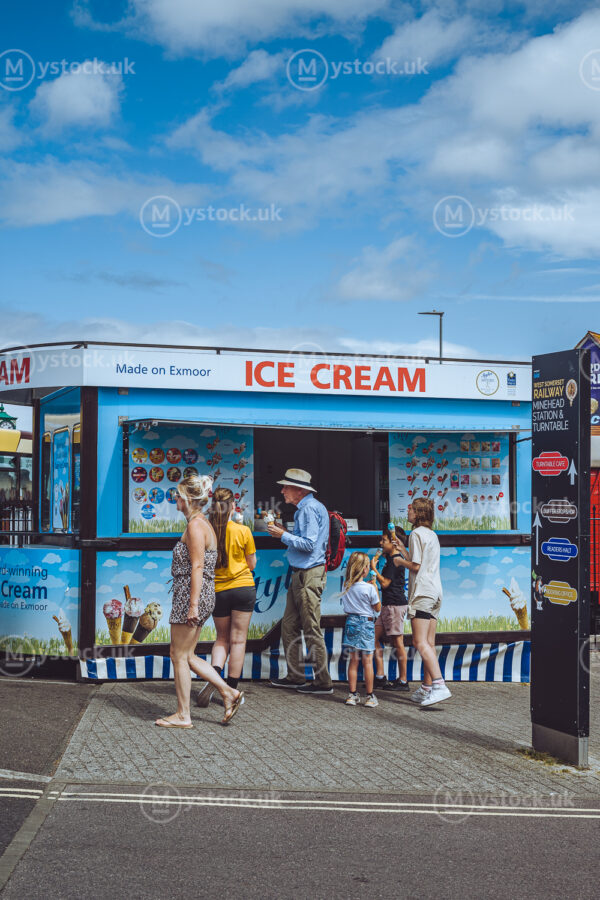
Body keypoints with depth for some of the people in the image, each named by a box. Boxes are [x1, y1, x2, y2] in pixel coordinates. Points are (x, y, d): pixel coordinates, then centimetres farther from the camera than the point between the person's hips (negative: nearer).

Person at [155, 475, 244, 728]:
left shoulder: (195, 525, -14)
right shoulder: (203, 523, 16)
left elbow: (197, 567, -20)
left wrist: (193, 604, -21)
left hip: (191, 594, -10)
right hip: (202, 596, 10)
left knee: (179, 656, 0)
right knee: (187, 656, 14)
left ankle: (183, 715, 8)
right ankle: (229, 693, 12)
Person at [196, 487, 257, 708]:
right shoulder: (243, 531, -9)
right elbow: (252, 565, 0)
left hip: (218, 590, 2)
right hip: (244, 588, -2)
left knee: (222, 638, 16)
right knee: (238, 640, 6)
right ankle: (231, 691, 9)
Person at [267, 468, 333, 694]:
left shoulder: (309, 509, -14)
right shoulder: (306, 508, 18)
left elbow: (309, 544, -21)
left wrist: (283, 535, -12)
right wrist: (284, 535, 14)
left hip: (309, 575, -11)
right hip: (301, 574, 11)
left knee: (312, 630, -6)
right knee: (289, 626, 13)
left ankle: (323, 682, 0)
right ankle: (295, 676, 21)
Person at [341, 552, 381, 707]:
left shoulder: (346, 586, -2)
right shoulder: (369, 588, -15)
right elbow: (378, 608, -4)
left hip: (351, 622, 4)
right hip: (366, 624, -4)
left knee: (353, 660, 10)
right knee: (367, 661, 2)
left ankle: (352, 695, 12)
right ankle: (370, 696, 7)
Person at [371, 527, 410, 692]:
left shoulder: (395, 560, -13)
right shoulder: (392, 559, 16)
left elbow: (385, 583, -16)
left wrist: (374, 568, -7)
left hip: (395, 605, -11)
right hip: (388, 605, 11)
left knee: (397, 642, -5)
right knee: (375, 637, 8)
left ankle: (403, 681, 1)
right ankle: (380, 677, 10)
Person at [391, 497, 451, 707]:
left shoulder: (416, 533, -8)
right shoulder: (432, 535, 19)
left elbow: (416, 566, -13)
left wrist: (400, 561, 5)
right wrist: (403, 551, 26)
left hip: (422, 593, -10)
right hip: (434, 592, 10)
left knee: (420, 643, -15)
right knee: (429, 644, 10)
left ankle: (439, 686, -27)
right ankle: (427, 688, 12)